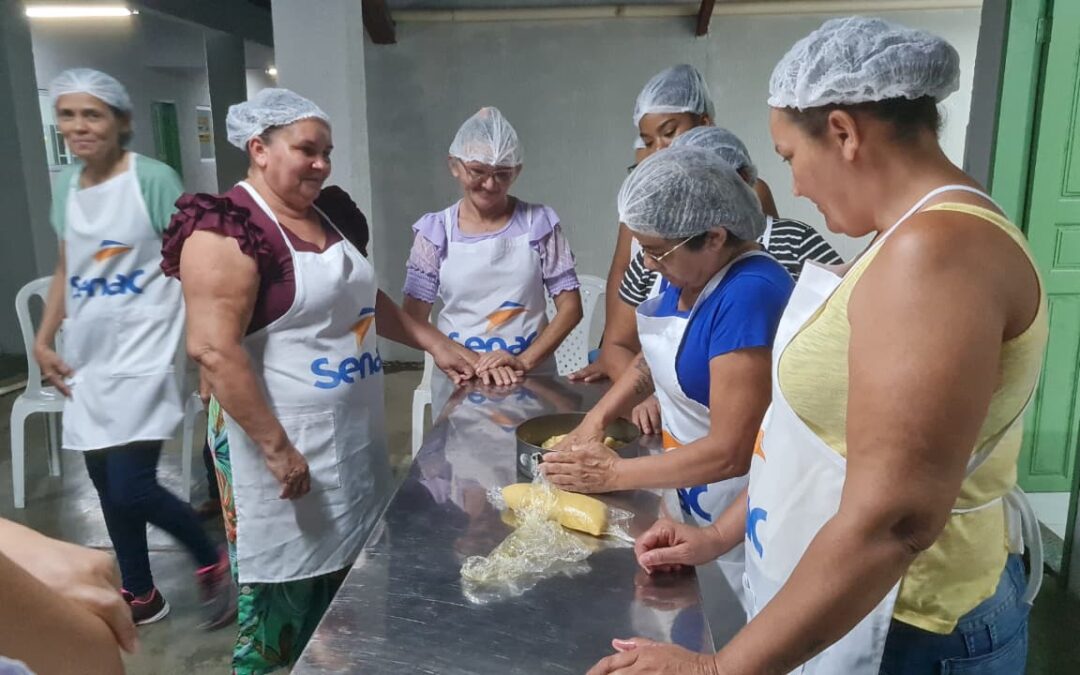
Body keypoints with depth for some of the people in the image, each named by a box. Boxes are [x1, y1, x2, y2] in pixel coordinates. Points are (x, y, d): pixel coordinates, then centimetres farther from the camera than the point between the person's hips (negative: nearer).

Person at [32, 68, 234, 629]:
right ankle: (140, 596, 31)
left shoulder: (153, 179, -9)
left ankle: (212, 563, 14)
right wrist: (43, 340, 12)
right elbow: (66, 271, 18)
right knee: (105, 482, 12)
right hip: (87, 358, 7)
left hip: (143, 354, -7)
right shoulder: (65, 185, 11)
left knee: (131, 488, -13)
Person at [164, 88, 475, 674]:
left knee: (343, 578, 18)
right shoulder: (228, 229, -16)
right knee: (284, 595, 7)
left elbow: (366, 299, 23)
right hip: (281, 440, -8)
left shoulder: (331, 214, 10)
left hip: (354, 435, 8)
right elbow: (213, 349, -23)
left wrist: (436, 344, 16)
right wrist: (276, 448, -24)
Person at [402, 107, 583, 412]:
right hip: (459, 384, 0)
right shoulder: (435, 230, -2)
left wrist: (524, 360, -15)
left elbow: (570, 307, -2)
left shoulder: (539, 223, -2)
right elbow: (414, 319, -4)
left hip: (532, 381, 0)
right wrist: (471, 361, -17)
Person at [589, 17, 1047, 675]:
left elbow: (892, 517, -30)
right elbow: (825, 433, 11)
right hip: (846, 601, 9)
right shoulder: (916, 239, 8)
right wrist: (720, 535, 12)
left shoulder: (938, 249, -25)